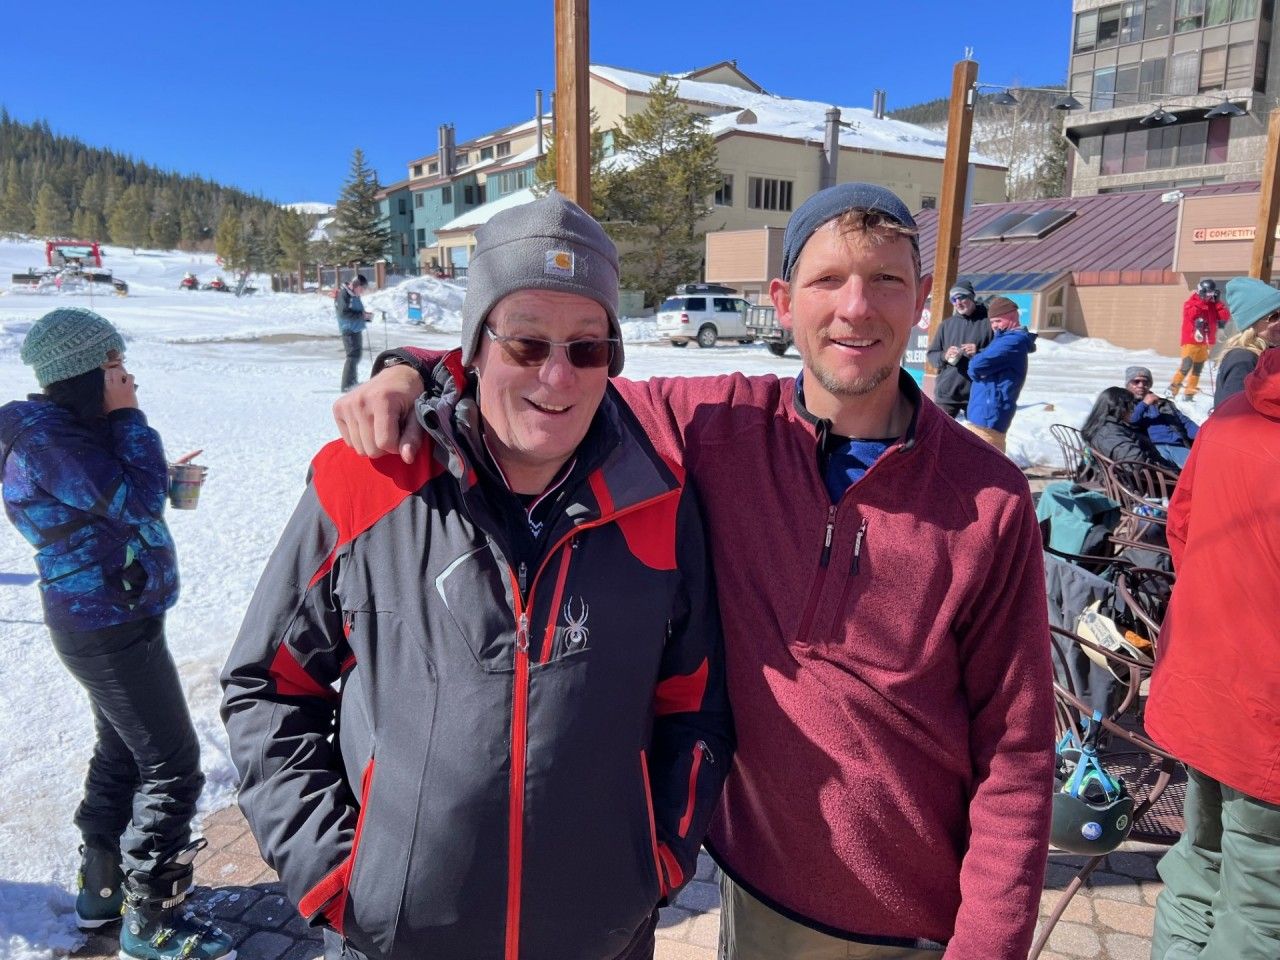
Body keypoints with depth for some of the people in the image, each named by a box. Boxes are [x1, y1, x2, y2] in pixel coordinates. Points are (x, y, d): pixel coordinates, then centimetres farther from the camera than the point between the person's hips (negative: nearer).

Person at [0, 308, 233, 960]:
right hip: (110, 629, -10)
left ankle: (102, 887, 39)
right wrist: (130, 417, -17)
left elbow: (125, 494, 14)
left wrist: (146, 450, -3)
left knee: (121, 752, 23)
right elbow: (138, 498, -27)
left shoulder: (70, 428, 9)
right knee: (172, 766, -2)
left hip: (107, 619, 11)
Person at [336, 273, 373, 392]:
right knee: (353, 356, -12)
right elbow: (344, 313, -22)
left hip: (356, 330, 9)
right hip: (349, 330, -9)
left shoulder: (355, 295, 13)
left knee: (356, 356, 17)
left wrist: (366, 315, 3)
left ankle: (353, 382, 29)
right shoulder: (343, 294, -13)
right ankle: (347, 386, -10)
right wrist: (362, 315, -22)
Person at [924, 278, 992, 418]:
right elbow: (931, 355, 11)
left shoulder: (987, 323, 0)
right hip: (946, 393, 2)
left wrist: (979, 353, -19)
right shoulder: (946, 325, 10)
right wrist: (944, 356, -10)